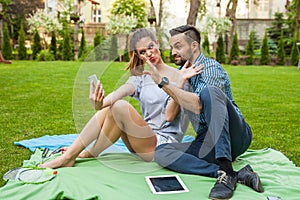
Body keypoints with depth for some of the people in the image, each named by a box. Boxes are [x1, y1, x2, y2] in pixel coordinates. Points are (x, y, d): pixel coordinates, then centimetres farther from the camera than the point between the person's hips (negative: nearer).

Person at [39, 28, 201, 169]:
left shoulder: (175, 76, -2)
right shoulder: (140, 77, 12)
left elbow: (170, 116, -13)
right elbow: (119, 92, -12)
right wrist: (100, 104, -34)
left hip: (164, 144, -5)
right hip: (143, 142, 5)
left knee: (121, 107, -25)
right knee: (109, 106, -17)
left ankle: (90, 154, -11)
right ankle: (68, 155, -15)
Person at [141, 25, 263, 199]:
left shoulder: (211, 67, -6)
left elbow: (198, 105, -24)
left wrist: (163, 82, -23)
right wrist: (180, 82, 0)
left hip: (235, 137, -6)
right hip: (208, 143, 7)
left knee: (210, 92, -32)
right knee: (161, 153, -17)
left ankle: (227, 172, -37)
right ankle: (238, 176, -26)